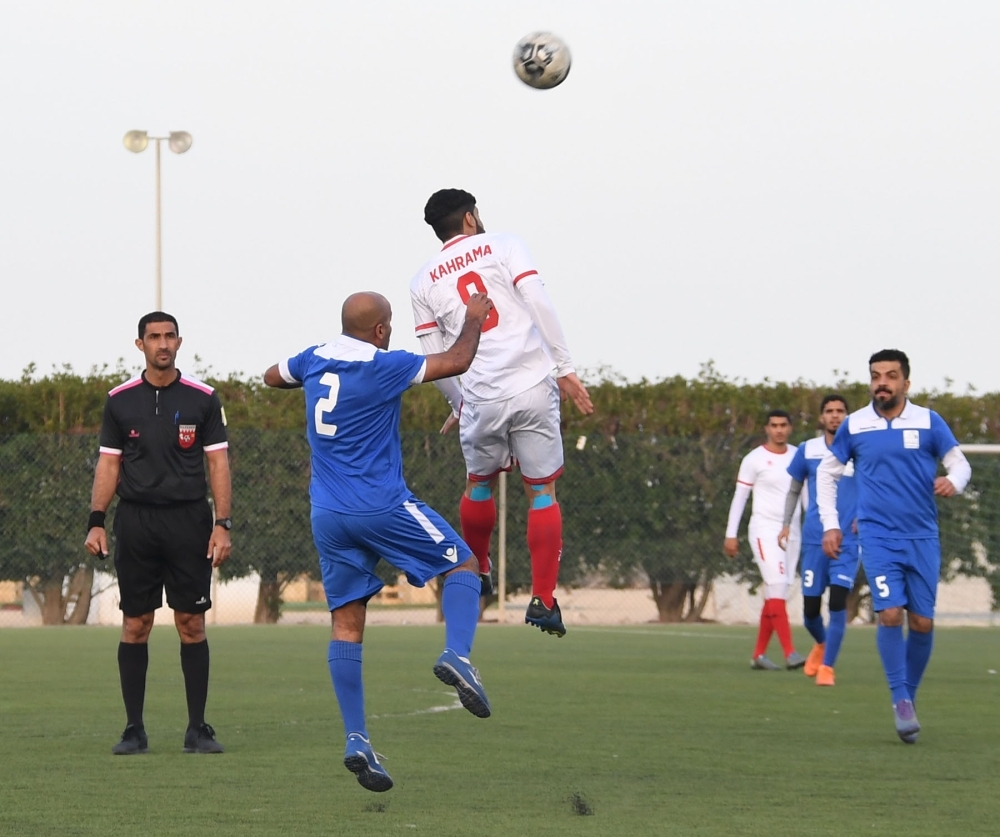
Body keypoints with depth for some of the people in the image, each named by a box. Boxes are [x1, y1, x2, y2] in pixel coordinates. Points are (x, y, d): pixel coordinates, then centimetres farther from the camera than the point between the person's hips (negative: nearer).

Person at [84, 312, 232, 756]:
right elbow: (109, 464, 9)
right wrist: (96, 522, -1)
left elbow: (218, 463, 3)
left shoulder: (202, 398, 3)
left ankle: (197, 728, 4)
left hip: (189, 520, -1)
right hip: (135, 520, 1)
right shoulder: (120, 400, 6)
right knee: (135, 624, 1)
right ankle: (134, 729, 6)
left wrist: (222, 524, -5)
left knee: (192, 623, -2)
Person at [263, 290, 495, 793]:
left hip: (328, 518, 6)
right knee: (462, 564, 10)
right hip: (381, 507, -6)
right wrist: (475, 318, 13)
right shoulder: (382, 367, -11)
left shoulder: (314, 360, 8)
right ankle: (457, 655, -15)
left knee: (347, 624, 5)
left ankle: (356, 741, -3)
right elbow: (457, 361, -5)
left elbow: (271, 376, 30)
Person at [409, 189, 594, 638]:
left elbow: (435, 359, 11)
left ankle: (479, 571, 42)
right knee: (542, 491, 7)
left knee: (480, 483, 26)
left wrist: (458, 404, 26)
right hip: (533, 387, -2)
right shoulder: (504, 247, 6)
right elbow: (538, 304, -7)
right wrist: (565, 369, -5)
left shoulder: (424, 281, 12)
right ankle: (542, 599, 1)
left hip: (481, 398, 2)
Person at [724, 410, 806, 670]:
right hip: (765, 529, -5)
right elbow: (739, 497, -2)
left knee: (774, 594, 6)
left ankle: (759, 654, 13)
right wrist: (731, 535, -5)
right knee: (777, 588, -16)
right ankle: (790, 653, -20)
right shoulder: (754, 459, -4)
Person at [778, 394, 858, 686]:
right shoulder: (807, 451, 4)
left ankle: (827, 666, -6)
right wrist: (786, 525, 7)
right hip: (814, 540, 2)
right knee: (810, 607, 2)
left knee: (838, 600, -16)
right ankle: (822, 643, 36)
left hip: (847, 541, -2)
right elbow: (794, 490, 17)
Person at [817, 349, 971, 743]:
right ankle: (901, 701, -7)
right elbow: (827, 472, 14)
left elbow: (960, 463, 6)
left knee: (922, 622, 1)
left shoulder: (928, 422, 1)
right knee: (890, 613, -17)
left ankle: (908, 696, 19)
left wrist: (953, 482, -18)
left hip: (922, 537, 1)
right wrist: (830, 524, 6)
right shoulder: (853, 426, 3)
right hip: (878, 536, -1)